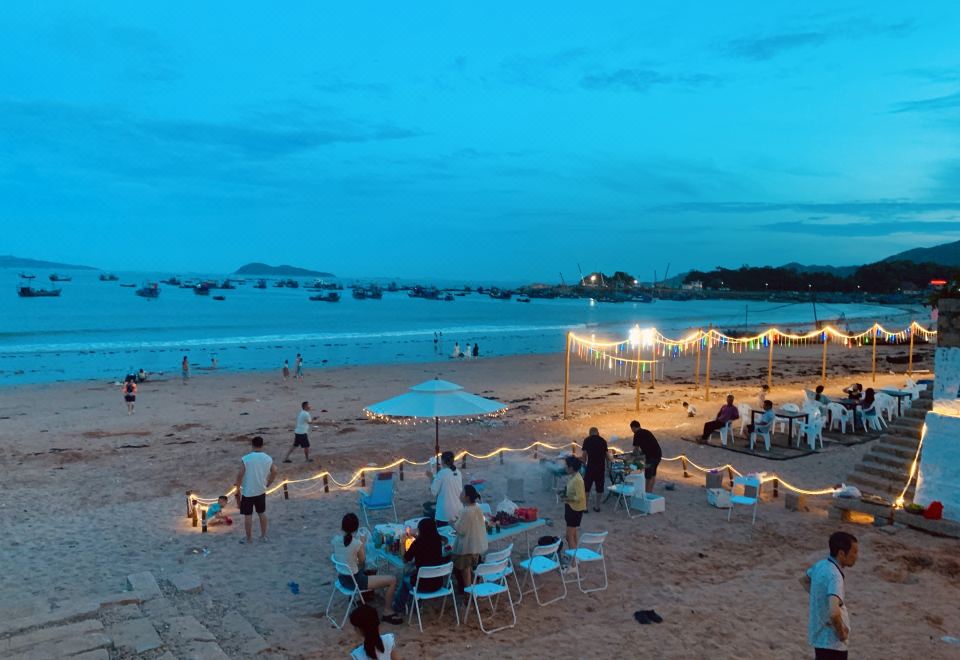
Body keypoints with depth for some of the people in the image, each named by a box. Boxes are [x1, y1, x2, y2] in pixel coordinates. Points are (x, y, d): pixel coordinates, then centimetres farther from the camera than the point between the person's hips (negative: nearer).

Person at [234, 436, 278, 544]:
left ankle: (249, 538, 20)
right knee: (262, 513, 19)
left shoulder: (245, 459, -17)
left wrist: (238, 489, -4)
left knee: (248, 515, 9)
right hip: (261, 491, 4)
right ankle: (263, 536, 27)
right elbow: (274, 472, 3)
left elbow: (240, 475, -17)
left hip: (247, 492, -4)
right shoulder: (268, 459, -5)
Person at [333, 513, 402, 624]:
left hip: (342, 578, 8)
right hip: (355, 581, -8)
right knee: (392, 580, 0)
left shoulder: (335, 539, -10)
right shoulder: (357, 543, -27)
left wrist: (341, 531, 7)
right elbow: (362, 562, -8)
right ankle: (388, 612, 13)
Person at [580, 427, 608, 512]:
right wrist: (608, 466, 19)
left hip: (590, 466, -2)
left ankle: (584, 506, 7)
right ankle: (597, 506, 17)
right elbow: (606, 455, 8)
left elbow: (584, 453, -3)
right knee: (599, 486, 12)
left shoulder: (587, 440, 1)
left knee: (586, 486, 7)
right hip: (601, 466, 2)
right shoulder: (603, 441, 8)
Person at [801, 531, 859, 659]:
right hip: (831, 640, -9)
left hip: (819, 634, 9)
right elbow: (834, 612, -39)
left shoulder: (821, 565, 0)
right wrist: (841, 632, -21)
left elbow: (804, 580, 22)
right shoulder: (834, 576, -27)